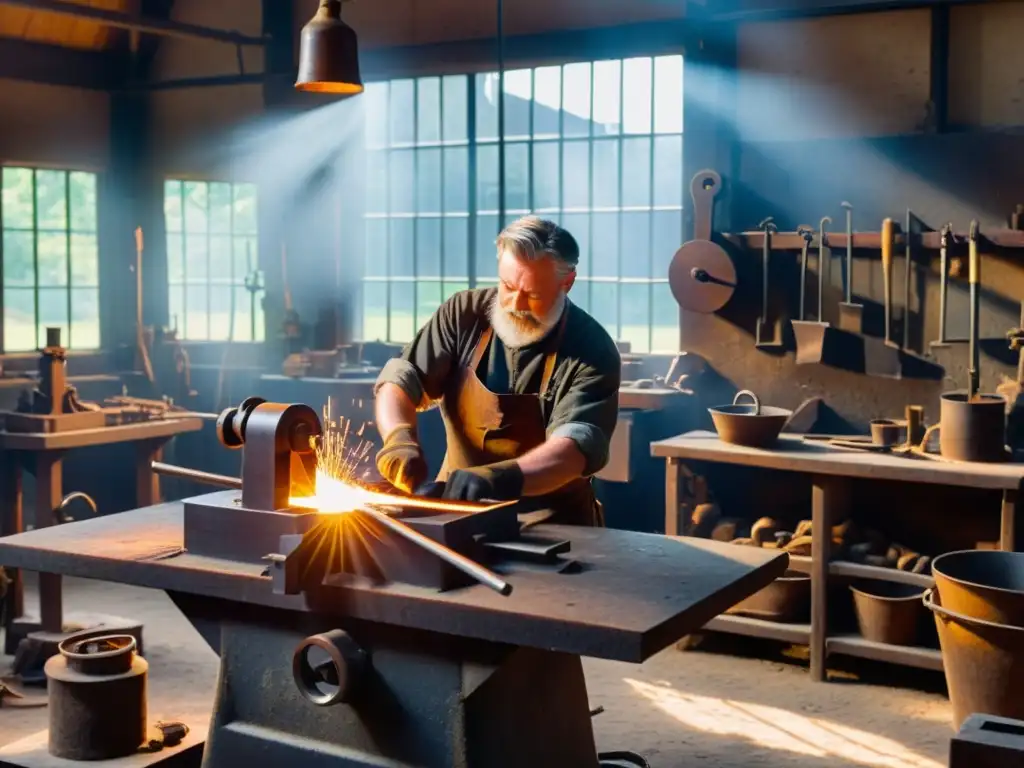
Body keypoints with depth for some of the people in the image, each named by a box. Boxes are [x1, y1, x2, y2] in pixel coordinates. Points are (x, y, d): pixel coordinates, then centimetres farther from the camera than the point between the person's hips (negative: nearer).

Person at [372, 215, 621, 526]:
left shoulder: (592, 350, -13)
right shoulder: (465, 313, -2)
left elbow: (576, 448, -23)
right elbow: (401, 379, -2)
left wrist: (501, 478, -41)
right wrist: (399, 439, -23)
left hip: (549, 522, -3)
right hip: (457, 505, 4)